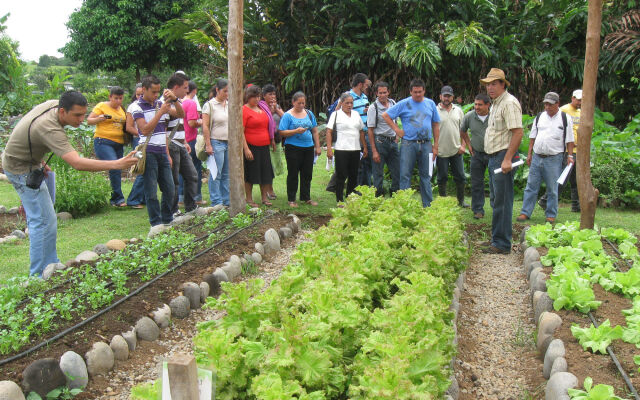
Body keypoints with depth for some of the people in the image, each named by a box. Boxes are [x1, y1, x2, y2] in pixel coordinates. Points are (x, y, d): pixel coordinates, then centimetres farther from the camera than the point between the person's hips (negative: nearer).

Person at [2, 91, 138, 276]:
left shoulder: (53, 104, -10)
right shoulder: (49, 129, -38)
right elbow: (77, 163, -48)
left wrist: (40, 161, 9)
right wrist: (116, 164, -55)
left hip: (30, 161, 10)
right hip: (22, 169, -10)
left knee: (37, 216, 19)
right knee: (44, 220, -11)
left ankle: (50, 264, 32)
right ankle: (41, 275, -4)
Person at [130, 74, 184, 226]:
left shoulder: (161, 104, 12)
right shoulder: (138, 108, -6)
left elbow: (181, 114, 10)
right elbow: (145, 129, -17)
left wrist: (174, 99, -6)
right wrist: (160, 112, -20)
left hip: (162, 152, 6)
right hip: (149, 153, -6)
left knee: (170, 189, 9)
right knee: (151, 191, -1)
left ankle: (168, 220, 22)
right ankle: (156, 223, 5)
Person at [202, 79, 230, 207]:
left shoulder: (229, 105, 14)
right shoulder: (209, 105, -5)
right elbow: (205, 126, -9)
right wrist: (208, 145, -14)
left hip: (229, 143, 6)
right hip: (216, 142, -6)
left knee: (227, 174, 9)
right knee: (216, 174, -3)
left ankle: (226, 200, 15)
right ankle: (216, 202, 3)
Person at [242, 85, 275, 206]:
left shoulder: (261, 108, 13)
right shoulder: (244, 110, -10)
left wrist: (271, 139, 18)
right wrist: (246, 149, -20)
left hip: (264, 147, 7)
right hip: (251, 147, -7)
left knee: (265, 173, 10)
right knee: (250, 174, 1)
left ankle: (264, 197, 21)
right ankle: (249, 199, 11)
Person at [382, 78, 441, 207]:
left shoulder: (430, 104, 11)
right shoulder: (404, 104, 1)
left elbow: (436, 125, 14)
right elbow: (385, 115, 2)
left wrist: (435, 146, 8)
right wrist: (397, 130, -4)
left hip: (426, 144, 3)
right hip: (408, 144, -3)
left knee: (426, 176, 9)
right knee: (405, 176, -2)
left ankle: (428, 205, 15)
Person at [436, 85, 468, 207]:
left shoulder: (458, 110, 9)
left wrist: (463, 145, 2)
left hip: (456, 150, 4)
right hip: (441, 151, -4)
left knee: (460, 177, 8)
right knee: (442, 178, 5)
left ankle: (461, 201, 20)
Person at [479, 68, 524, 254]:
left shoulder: (509, 103, -12)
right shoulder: (495, 104, 20)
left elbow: (518, 132, -20)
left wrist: (507, 159, -24)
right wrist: (494, 158, 19)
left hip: (504, 156, -10)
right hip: (494, 157, 10)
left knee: (502, 202, -8)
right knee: (498, 201, 13)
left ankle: (502, 244, -4)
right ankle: (497, 239, 20)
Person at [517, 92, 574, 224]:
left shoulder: (565, 119, 1)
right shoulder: (539, 117, 11)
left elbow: (569, 140, 2)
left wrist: (570, 156, -5)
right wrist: (529, 154, 8)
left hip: (554, 159, -3)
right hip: (537, 157, 3)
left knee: (552, 189, 3)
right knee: (531, 186, 3)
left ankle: (551, 215, 13)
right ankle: (525, 213, 8)